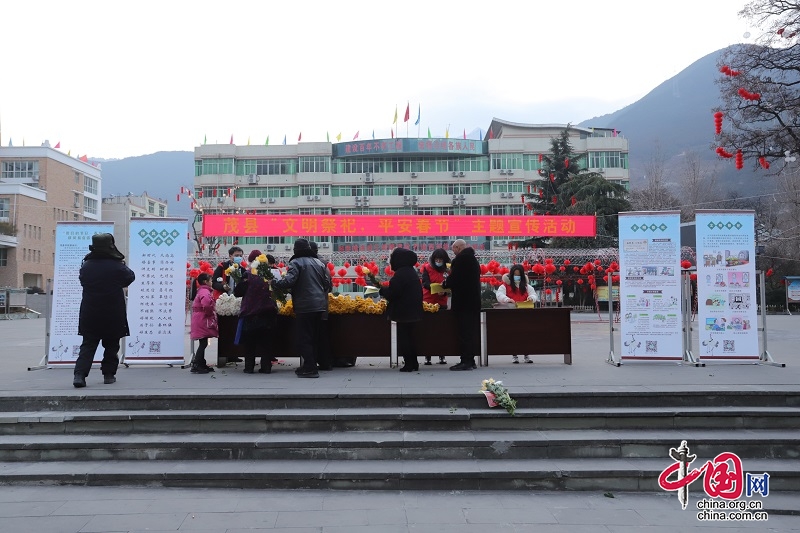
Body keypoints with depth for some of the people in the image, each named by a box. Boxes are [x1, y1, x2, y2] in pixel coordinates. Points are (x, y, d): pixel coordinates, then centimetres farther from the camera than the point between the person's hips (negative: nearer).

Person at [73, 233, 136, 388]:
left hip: (90, 314, 2)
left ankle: (79, 374, -6)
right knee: (111, 346, 12)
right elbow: (130, 277, 4)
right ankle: (109, 374, 15)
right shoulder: (117, 266, -13)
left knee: (88, 345, 7)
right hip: (113, 315, -2)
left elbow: (83, 281, 15)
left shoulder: (86, 265, -2)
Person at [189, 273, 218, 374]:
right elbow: (206, 305, -35)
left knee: (203, 344, 15)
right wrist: (211, 313, -18)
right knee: (203, 343, -8)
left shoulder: (201, 291, 17)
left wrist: (211, 312, 14)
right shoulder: (205, 292, -17)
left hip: (201, 322, 10)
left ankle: (202, 364, 22)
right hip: (203, 321, -10)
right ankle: (196, 366, -6)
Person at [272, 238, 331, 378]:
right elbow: (328, 283, 14)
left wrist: (274, 282, -5)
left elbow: (289, 281, -20)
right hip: (320, 306, 7)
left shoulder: (296, 263, -6)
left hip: (304, 307, -7)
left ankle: (310, 368, -5)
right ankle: (311, 366, 19)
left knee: (303, 339, -2)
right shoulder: (319, 263, 14)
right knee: (314, 337, 14)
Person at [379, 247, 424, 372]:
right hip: (414, 311, 9)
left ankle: (408, 363, 2)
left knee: (403, 337, 0)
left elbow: (392, 293, -19)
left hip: (403, 312, -9)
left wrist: (382, 290, 1)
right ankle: (414, 363, 21)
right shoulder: (412, 272, 10)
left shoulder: (400, 274, -18)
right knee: (411, 336, 16)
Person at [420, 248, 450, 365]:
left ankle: (442, 356, 10)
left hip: (442, 302, 1)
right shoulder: (427, 268, 2)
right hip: (428, 301, -1)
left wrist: (443, 291, -23)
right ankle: (427, 356, 5)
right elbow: (425, 283, -10)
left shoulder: (448, 270, 5)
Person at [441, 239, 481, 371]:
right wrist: (449, 285, 20)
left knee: (464, 331, -6)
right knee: (471, 330, 11)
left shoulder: (460, 259, -13)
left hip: (463, 301, -9)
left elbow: (454, 279, -17)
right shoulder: (473, 258, 16)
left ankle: (466, 361, -5)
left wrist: (445, 284, 3)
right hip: (474, 300, 9)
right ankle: (470, 360, 16)